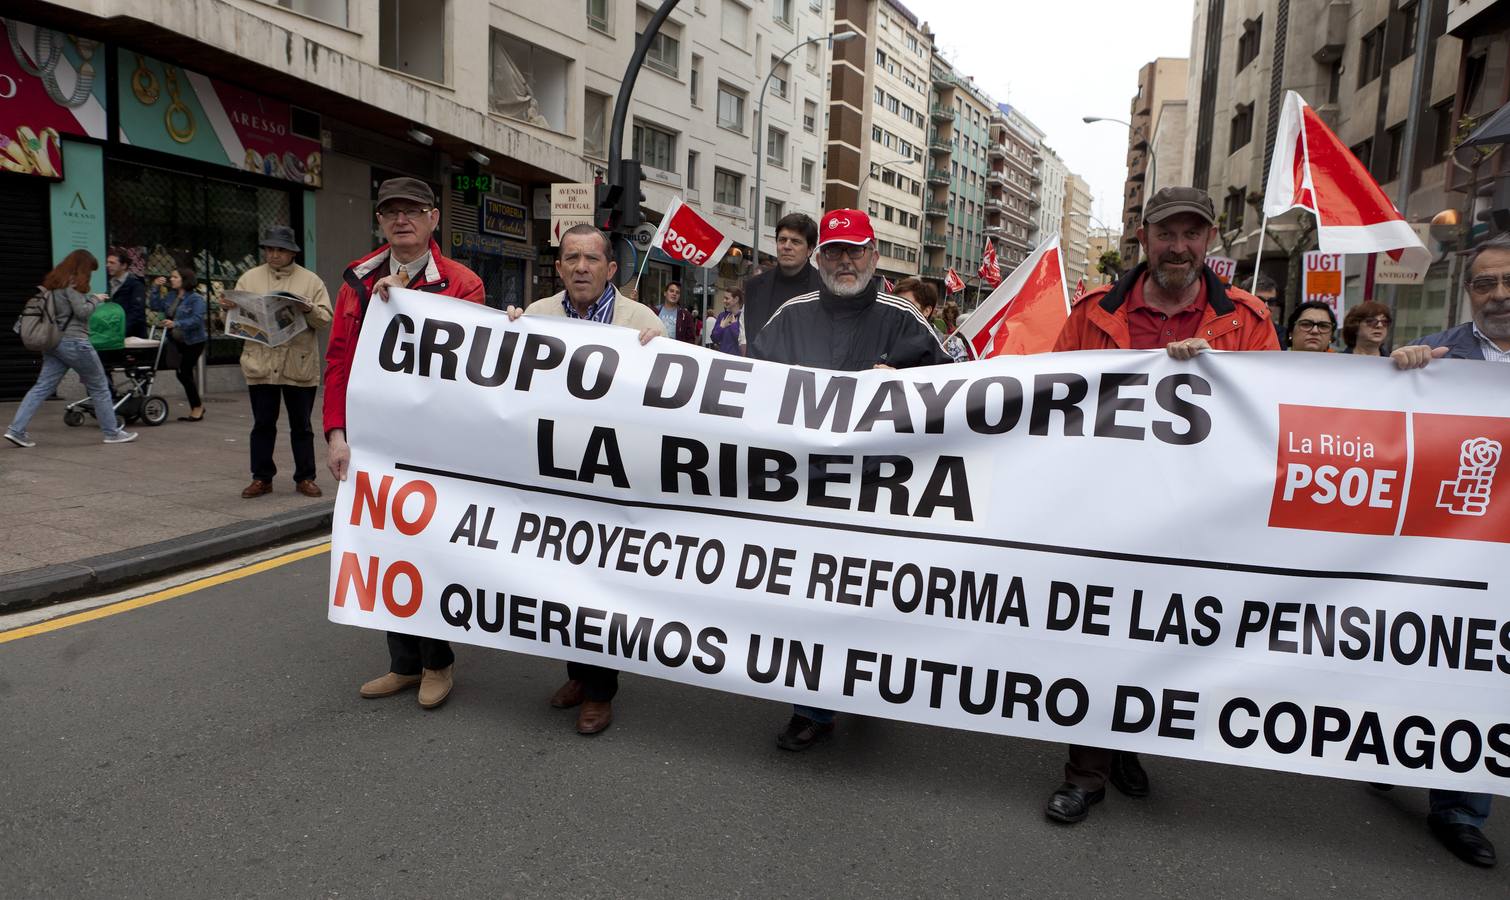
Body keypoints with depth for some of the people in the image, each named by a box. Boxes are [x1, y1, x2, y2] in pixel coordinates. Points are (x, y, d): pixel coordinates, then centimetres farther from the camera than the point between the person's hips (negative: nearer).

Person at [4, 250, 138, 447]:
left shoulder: (53, 281, 15)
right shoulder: (72, 283, -11)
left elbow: (67, 306, 17)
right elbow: (82, 311, -15)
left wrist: (90, 298, 13)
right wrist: (95, 299, 0)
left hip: (53, 341, 9)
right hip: (74, 341, -8)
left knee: (42, 387, 6)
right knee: (99, 387, 3)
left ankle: (16, 430, 0)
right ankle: (112, 433, 8)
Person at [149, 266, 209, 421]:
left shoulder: (196, 298, -14)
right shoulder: (171, 295, 8)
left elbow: (197, 319, -24)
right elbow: (156, 306, 6)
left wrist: (176, 324, -34)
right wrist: (155, 288, 0)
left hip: (194, 341, -8)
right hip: (178, 341, 8)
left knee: (183, 372, -9)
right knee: (186, 373, 12)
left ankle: (197, 407, 4)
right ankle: (197, 406, 23)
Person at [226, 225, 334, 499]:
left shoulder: (310, 280, 3)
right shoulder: (249, 278, 10)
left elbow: (326, 320, -4)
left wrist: (309, 309, -22)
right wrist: (229, 308, -12)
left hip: (300, 366, -2)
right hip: (260, 364, 2)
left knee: (301, 425, 8)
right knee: (263, 424, 8)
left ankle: (305, 477, 17)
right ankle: (262, 477, 18)